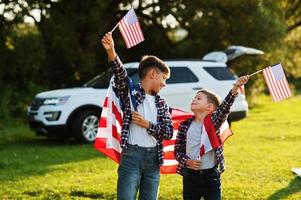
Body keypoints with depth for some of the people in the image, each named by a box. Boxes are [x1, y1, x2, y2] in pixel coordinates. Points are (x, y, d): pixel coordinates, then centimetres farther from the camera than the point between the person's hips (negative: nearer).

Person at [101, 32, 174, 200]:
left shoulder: (161, 103, 13)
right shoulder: (130, 93, 0)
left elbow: (169, 132, 5)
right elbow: (120, 74, -19)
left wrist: (146, 124, -10)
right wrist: (111, 52, -36)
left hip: (153, 157, 5)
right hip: (132, 155, -5)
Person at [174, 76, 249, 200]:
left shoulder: (214, 121, -4)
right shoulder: (185, 125, 3)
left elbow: (225, 107, -21)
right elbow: (178, 150, 7)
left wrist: (235, 87, -37)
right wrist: (186, 161, -13)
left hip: (211, 174, -2)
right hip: (190, 175, 2)